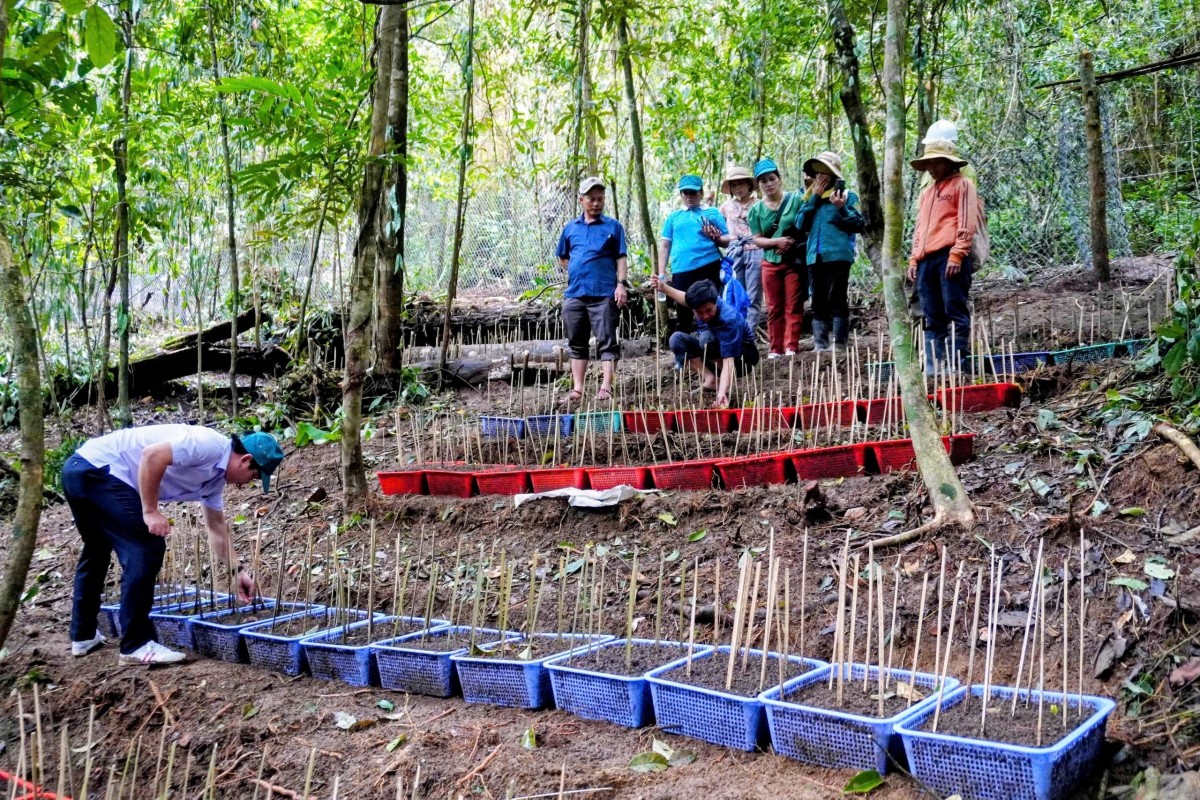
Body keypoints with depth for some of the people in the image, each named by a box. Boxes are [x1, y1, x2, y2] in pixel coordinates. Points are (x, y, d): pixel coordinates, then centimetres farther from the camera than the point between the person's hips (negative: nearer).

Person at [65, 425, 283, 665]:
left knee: (96, 552, 25)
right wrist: (151, 512, -21)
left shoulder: (215, 476, 14)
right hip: (96, 468, -11)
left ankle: (83, 635, 39)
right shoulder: (209, 445, -16)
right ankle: (136, 645, -5)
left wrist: (237, 571, 27)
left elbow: (217, 528, 25)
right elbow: (152, 454, -28)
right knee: (146, 549, -10)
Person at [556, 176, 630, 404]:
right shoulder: (571, 228, 14)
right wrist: (577, 271, 9)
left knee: (607, 342, -5)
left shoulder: (613, 226, 5)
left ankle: (606, 387, -6)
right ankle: (577, 389, 14)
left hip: (604, 294, -4)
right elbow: (562, 258, 24)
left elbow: (621, 258, 1)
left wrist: (621, 284, -10)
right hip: (574, 294, 4)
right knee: (577, 344, 9)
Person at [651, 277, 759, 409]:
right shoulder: (704, 302, -19)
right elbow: (687, 298, 8)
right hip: (719, 350, 7)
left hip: (743, 356, -7)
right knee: (677, 339, -11)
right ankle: (711, 379, -15)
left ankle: (731, 379, -17)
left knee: (706, 337, -35)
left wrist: (722, 393, -57)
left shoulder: (729, 320, -37)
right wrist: (664, 288, 0)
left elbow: (728, 361, -45)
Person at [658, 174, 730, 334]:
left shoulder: (712, 213, 11)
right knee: (682, 315, 6)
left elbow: (727, 241, 8)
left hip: (707, 268, -2)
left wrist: (716, 237, -15)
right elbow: (665, 245, 16)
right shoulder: (674, 216, 18)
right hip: (681, 271, 2)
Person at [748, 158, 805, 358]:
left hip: (795, 260, -3)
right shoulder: (756, 210, 5)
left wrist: (793, 242, -14)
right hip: (770, 263, 3)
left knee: (793, 307, -2)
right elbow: (757, 239, 2)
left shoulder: (795, 199, -3)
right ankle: (775, 348, 9)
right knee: (774, 308, 5)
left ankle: (791, 347, -2)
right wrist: (776, 242, -15)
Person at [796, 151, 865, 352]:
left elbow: (859, 225, -4)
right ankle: (820, 345, 7)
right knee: (818, 303, 5)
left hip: (837, 255, -5)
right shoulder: (812, 197, 19)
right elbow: (801, 224, 6)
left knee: (837, 301, -6)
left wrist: (842, 209, -18)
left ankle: (840, 344, -5)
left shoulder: (847, 195, 4)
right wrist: (814, 198, 2)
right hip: (815, 256, 6)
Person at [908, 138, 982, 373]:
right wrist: (914, 258, 16)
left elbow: (967, 224, -5)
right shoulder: (926, 193, 27)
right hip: (926, 260, 7)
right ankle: (932, 367, 5)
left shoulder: (962, 185, 5)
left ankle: (953, 365, -11)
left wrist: (956, 255, -14)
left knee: (955, 313, -8)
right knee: (932, 318, 6)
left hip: (950, 257, -7)